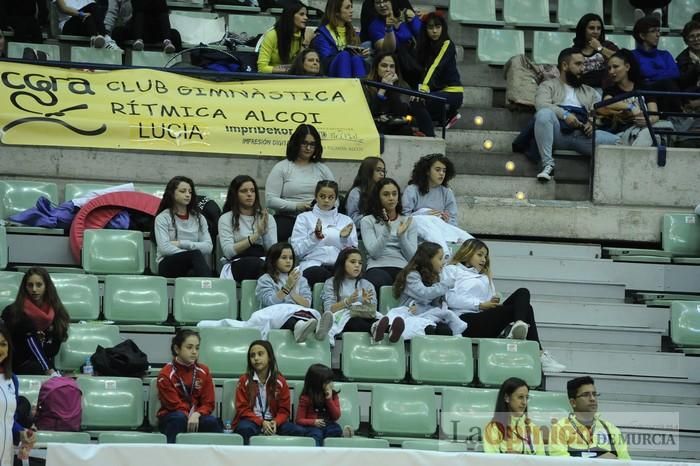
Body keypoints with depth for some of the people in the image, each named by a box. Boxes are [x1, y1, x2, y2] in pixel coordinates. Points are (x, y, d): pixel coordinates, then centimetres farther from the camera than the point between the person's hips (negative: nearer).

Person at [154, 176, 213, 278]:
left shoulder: (199, 218, 18)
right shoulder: (163, 218, 6)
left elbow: (208, 247, 4)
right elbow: (164, 248, -10)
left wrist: (182, 243, -7)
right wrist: (192, 253, -18)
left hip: (192, 266, 4)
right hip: (168, 264, -4)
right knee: (196, 254, -37)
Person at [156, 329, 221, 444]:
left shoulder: (203, 371, 5)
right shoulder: (166, 374, -5)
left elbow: (208, 403, 2)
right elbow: (174, 405, -9)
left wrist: (196, 415, -20)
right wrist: (189, 417, -24)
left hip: (197, 417, 3)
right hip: (171, 419, -2)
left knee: (212, 421, -30)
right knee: (179, 418, -37)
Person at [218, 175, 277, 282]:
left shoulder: (267, 218, 22)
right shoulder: (226, 219, 13)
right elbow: (228, 252, -2)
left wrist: (266, 230, -6)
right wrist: (256, 236, -5)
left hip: (264, 261, 2)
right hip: (238, 264, -2)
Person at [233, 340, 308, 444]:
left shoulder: (280, 381, 5)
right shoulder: (244, 381, 2)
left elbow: (284, 410, 5)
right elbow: (243, 409, -3)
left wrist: (275, 422, -18)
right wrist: (262, 423, -19)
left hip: (273, 422, 2)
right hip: (252, 421, -2)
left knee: (299, 431, -23)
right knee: (245, 429, -39)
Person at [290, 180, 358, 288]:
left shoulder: (346, 220, 23)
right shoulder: (304, 218, 16)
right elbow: (297, 250, 3)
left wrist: (345, 239, -6)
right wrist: (315, 237, -12)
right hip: (313, 264, -1)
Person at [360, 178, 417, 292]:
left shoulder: (408, 222, 22)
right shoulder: (367, 221, 15)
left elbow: (412, 256, 11)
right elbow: (374, 252, 0)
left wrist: (401, 235, -5)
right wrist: (387, 230, -13)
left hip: (403, 269, 2)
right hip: (378, 267, -2)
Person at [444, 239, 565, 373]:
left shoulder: (485, 277, 37)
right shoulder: (451, 270, 19)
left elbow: (491, 303, 21)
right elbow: (450, 299, 0)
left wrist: (495, 304, -4)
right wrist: (480, 305, -9)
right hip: (466, 319, -6)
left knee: (523, 293, -14)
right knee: (524, 309, -20)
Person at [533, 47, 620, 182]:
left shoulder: (589, 92, 31)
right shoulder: (549, 85, 18)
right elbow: (541, 105, -3)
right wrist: (564, 115, -17)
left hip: (583, 135, 2)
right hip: (559, 133, -2)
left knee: (615, 141, -24)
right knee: (544, 114, -35)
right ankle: (548, 165, -30)